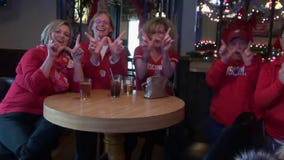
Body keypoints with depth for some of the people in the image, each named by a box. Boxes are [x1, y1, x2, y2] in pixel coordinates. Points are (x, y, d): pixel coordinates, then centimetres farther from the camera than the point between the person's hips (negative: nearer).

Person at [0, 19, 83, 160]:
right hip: (15, 113, -4)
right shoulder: (34, 54, -3)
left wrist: (76, 61, -8)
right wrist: (50, 56, -16)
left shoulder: (66, 59, 11)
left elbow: (77, 88, 0)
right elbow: (34, 86, -20)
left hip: (43, 115, 4)